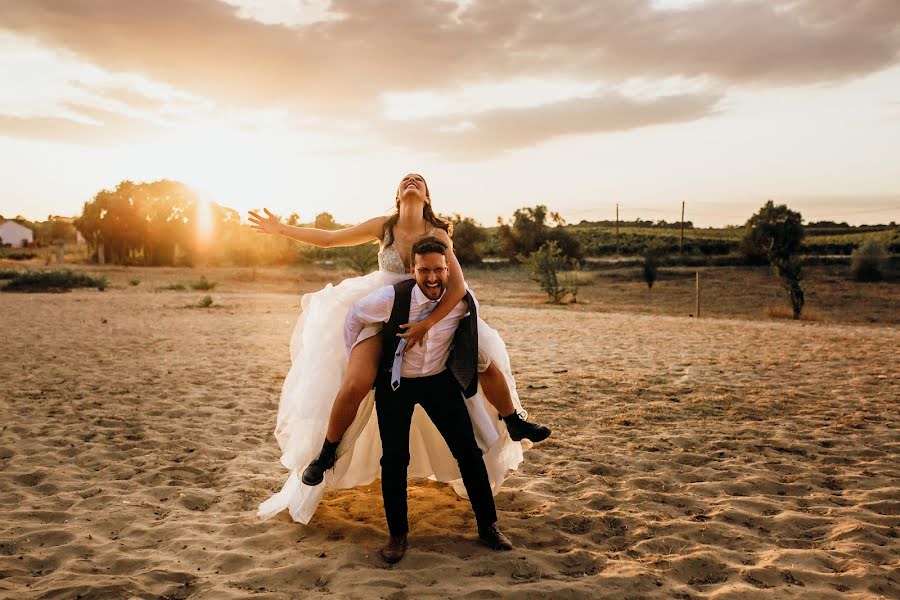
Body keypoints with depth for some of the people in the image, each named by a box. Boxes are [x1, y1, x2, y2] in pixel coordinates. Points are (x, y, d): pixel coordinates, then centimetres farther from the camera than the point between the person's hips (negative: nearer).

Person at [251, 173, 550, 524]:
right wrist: (282, 229, 0)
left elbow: (458, 287, -19)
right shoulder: (384, 227, -6)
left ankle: (514, 423, 24)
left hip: (433, 314, 1)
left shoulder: (437, 235, -10)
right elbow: (328, 239, 2)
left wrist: (427, 323, -29)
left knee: (487, 363, -4)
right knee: (355, 384, -23)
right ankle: (327, 454, 1)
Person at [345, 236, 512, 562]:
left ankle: (488, 526, 17)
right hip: (395, 384, -1)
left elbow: (473, 335, 7)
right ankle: (397, 534, 15)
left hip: (441, 381, 2)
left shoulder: (464, 301, -18)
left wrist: (485, 364, 18)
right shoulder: (391, 297, -25)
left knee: (469, 452, 0)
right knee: (394, 459, -4)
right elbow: (354, 316, -5)